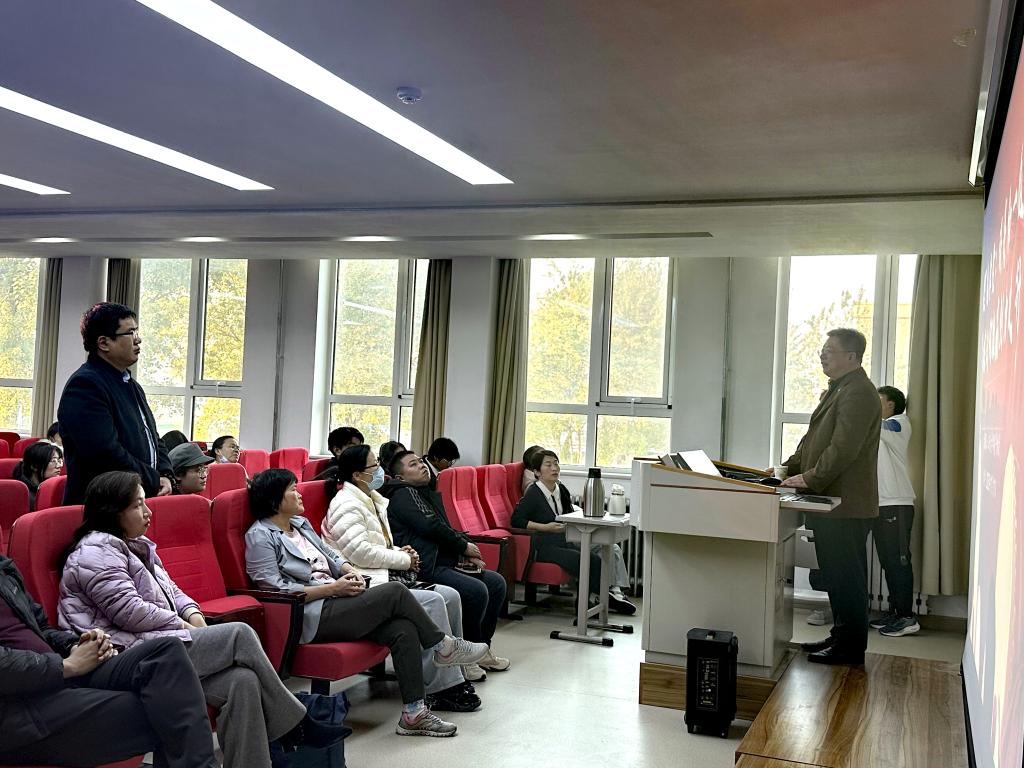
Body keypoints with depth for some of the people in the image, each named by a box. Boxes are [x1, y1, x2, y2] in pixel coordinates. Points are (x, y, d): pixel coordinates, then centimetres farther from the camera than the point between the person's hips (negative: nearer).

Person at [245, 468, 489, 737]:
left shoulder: (300, 523, 19)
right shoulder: (260, 537, -7)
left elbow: (329, 554, 25)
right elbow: (276, 589, -15)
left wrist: (350, 570, 1)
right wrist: (333, 588, -16)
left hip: (334, 603, 8)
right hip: (312, 617, -8)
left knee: (403, 629, -16)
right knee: (396, 591, -19)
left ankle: (414, 713, -13)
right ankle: (443, 646, 3)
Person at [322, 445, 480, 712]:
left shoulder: (373, 500, 20)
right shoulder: (347, 504, -12)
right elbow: (361, 553, -21)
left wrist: (401, 552, 8)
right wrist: (403, 559, -10)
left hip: (385, 575, 10)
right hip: (367, 583, -10)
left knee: (450, 596, -4)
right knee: (432, 602, -24)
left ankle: (452, 673, 2)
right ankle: (443, 687, -18)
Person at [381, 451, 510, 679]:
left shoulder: (429, 494, 23)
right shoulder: (403, 494, -6)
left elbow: (446, 530, 21)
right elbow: (430, 527, -16)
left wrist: (467, 553, 2)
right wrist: (464, 546, -5)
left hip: (445, 561, 10)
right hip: (425, 568, -10)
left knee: (496, 582, 6)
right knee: (476, 590, -25)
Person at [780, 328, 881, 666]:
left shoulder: (858, 393, -16)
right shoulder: (837, 390, 18)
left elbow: (843, 448, -23)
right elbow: (815, 439, 23)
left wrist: (810, 478, -17)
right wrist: (790, 468, 14)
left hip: (846, 505, -10)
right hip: (833, 502, 10)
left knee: (846, 577, -2)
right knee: (836, 575, 17)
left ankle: (850, 648, 6)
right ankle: (840, 637, 27)